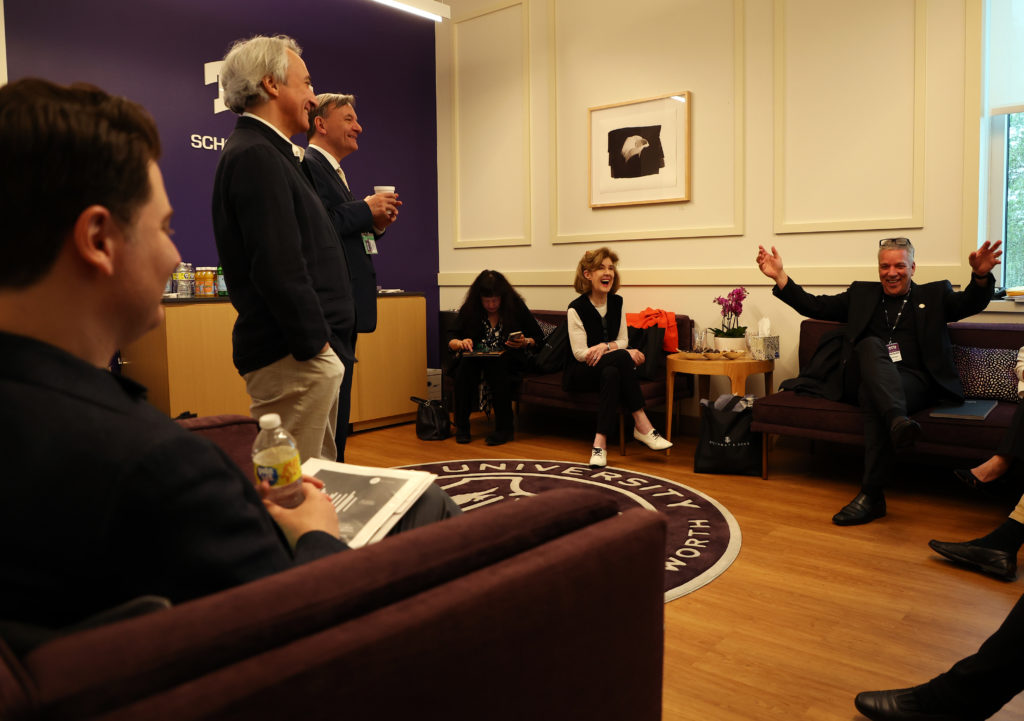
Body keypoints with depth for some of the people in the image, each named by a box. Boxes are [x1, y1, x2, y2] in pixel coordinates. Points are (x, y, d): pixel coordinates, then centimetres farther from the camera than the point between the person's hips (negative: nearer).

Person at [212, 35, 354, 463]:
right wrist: (315, 343, -17)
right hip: (295, 357, -10)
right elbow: (278, 267, -22)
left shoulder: (266, 154, 19)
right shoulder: (255, 156, -14)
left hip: (308, 350, 10)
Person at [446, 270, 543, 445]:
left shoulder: (516, 306, -3)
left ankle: (504, 428, -28)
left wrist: (524, 343, -17)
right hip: (476, 359, 2)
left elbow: (539, 337, 4)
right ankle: (461, 426, -24)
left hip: (507, 360, -2)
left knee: (497, 365, -36)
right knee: (466, 362, -33)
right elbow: (451, 338, 1)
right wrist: (460, 343, -21)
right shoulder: (469, 308, 0)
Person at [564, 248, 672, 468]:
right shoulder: (576, 309, -13)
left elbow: (623, 341, 6)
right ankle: (641, 425, -31)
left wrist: (604, 346, -19)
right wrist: (625, 352, -23)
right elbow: (580, 353, -18)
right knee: (622, 357, -33)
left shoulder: (617, 303, 4)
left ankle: (600, 442, -35)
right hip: (579, 374, -4)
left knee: (611, 373, -35)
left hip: (609, 368, 4)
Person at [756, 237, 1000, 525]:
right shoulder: (861, 293, 25)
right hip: (863, 379, 1)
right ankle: (898, 420, -57)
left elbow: (971, 303, 3)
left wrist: (980, 276, -21)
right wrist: (780, 275, 5)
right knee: (871, 345, -33)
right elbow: (814, 306, 17)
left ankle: (872, 494, -38)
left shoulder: (934, 294, 22)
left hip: (914, 381, -1)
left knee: (872, 393, -36)